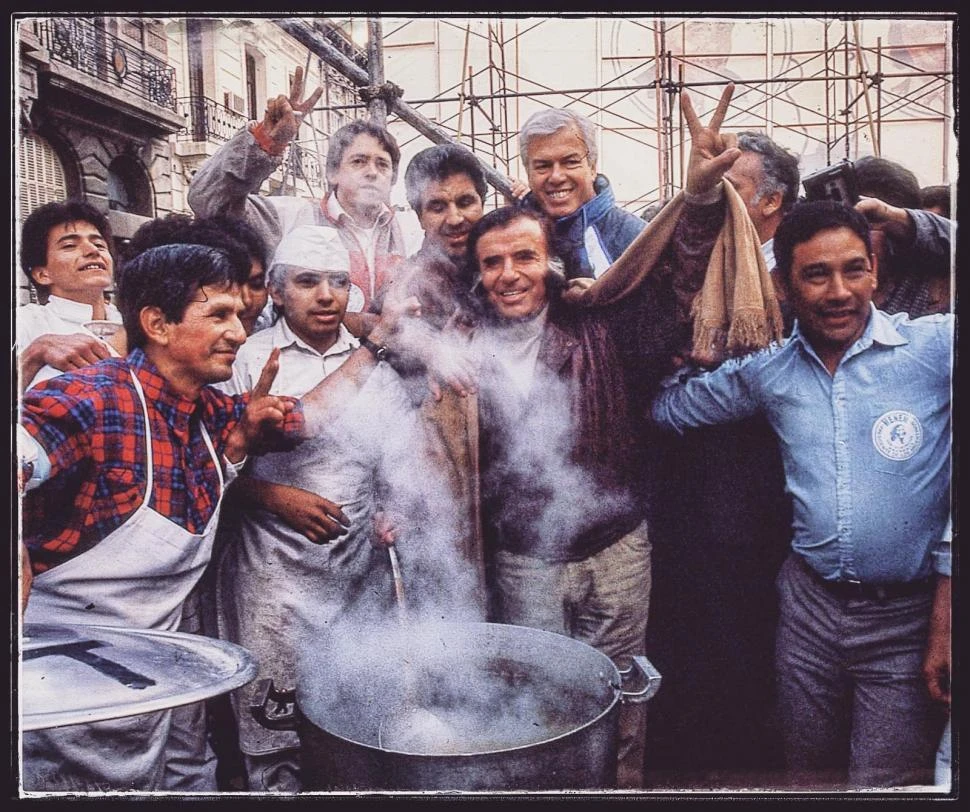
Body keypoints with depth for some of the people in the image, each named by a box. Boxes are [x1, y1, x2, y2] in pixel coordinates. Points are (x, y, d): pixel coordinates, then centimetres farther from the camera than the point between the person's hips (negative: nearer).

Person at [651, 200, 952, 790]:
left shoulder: (940, 345, -9)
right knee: (810, 776, 19)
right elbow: (666, 407, 15)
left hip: (909, 617, -3)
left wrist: (946, 620, -10)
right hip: (809, 607, 4)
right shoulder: (768, 372, 3)